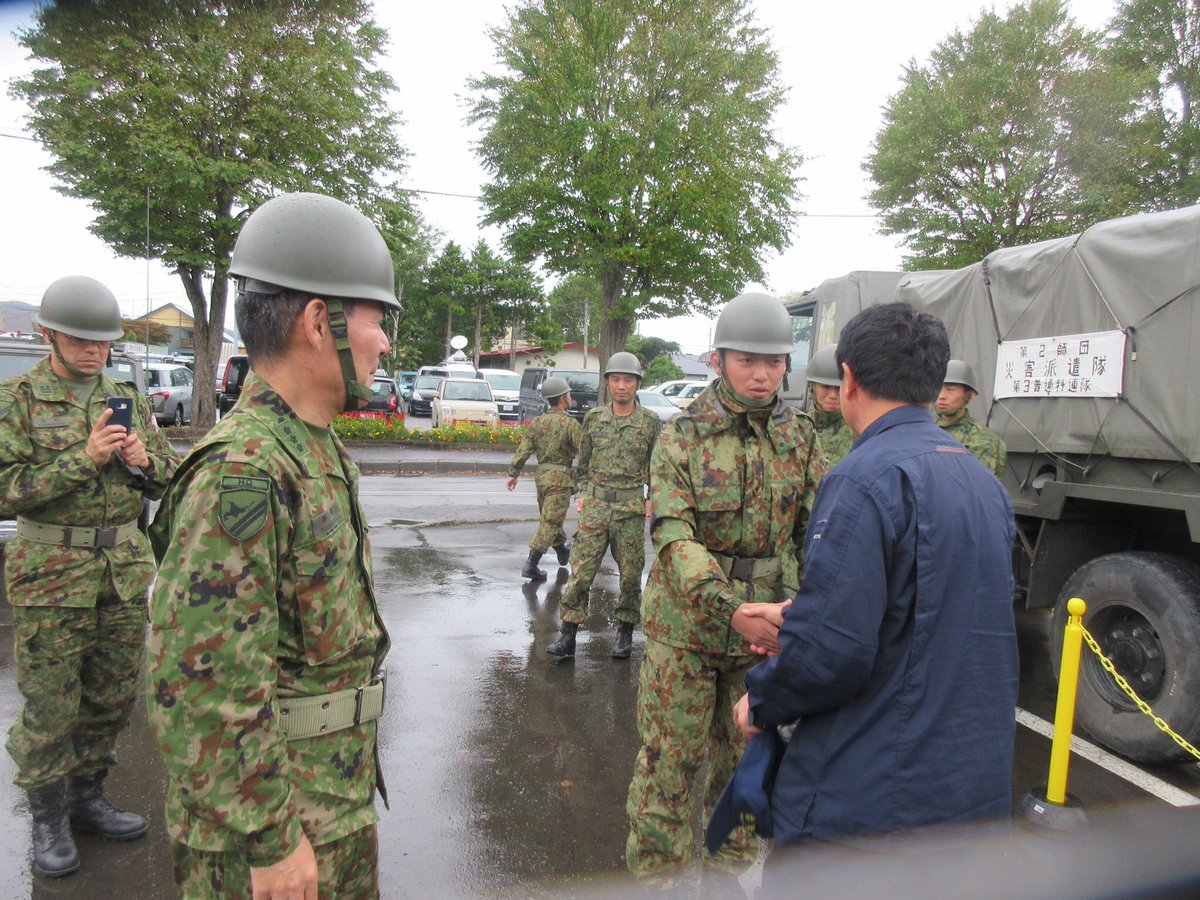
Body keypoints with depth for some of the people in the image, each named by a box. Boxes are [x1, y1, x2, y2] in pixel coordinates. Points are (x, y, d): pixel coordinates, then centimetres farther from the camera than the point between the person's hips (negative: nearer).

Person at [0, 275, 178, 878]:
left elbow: (170, 482, 13)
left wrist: (144, 462, -9)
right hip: (51, 578, -4)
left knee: (113, 698, 13)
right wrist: (83, 459, -20)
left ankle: (86, 798, 32)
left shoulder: (129, 400, 9)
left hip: (126, 575, 4)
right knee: (50, 708, 5)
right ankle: (48, 819, 24)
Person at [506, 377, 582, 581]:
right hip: (560, 479, -7)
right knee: (550, 522, -5)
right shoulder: (569, 424, -13)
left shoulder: (537, 422, 5)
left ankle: (562, 552, 43)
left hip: (541, 476, 7)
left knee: (549, 518, 22)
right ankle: (530, 565, -10)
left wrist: (513, 474, 7)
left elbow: (523, 450, 3)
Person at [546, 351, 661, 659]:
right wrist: (584, 493, 9)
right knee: (581, 569, -2)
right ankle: (568, 634, 5)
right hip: (595, 505, 1)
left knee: (630, 572, 7)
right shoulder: (593, 418, 6)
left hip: (631, 507, -1)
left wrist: (652, 499, 0)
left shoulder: (650, 421, 0)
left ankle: (625, 633, 23)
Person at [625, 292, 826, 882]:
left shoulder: (800, 436, 2)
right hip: (686, 624, -3)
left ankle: (728, 868, 39)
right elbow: (672, 536, -18)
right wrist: (731, 609, -30)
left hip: (765, 627, 3)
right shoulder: (680, 435, -8)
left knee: (744, 756, 18)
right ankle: (654, 873, 27)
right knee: (668, 759, 7)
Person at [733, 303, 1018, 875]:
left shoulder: (868, 479, -20)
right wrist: (792, 617, 17)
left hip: (867, 797, -9)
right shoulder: (985, 481, 9)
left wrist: (761, 702, -6)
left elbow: (828, 652, -26)